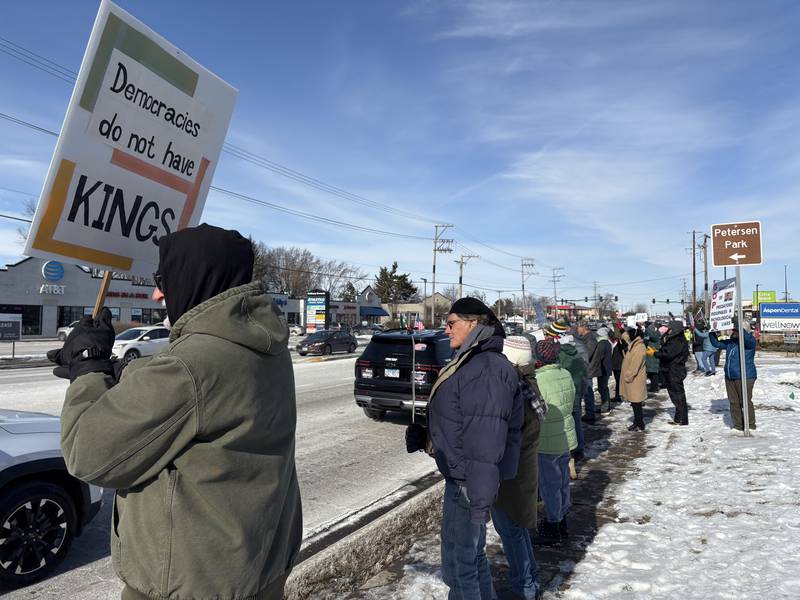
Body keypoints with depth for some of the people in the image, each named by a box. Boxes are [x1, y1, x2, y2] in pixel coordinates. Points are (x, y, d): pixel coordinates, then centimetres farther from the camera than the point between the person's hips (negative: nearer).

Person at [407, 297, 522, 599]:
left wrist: (479, 497, -25)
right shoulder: (469, 362, 10)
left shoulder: (486, 369, -24)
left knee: (460, 563, 4)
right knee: (471, 553, 24)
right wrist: (424, 437, 5)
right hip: (459, 475, 10)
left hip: (469, 482, -10)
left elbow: (486, 440, -26)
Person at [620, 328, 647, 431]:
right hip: (632, 380, 9)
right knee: (635, 403, 15)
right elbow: (629, 362, 19)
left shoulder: (639, 347, -19)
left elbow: (635, 365, -21)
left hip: (635, 380, -9)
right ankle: (637, 422, 24)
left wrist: (628, 376, -18)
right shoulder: (633, 346, 11)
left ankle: (639, 425, 5)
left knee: (636, 403, -2)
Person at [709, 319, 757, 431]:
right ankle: (738, 425, 19)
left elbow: (747, 337, -30)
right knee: (733, 402, 10)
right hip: (730, 377, 7)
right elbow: (716, 343, 18)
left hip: (745, 377, -7)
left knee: (745, 401, -2)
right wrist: (712, 332, 3)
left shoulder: (750, 341, -8)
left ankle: (750, 425, 11)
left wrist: (738, 326, -32)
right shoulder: (730, 342, 12)